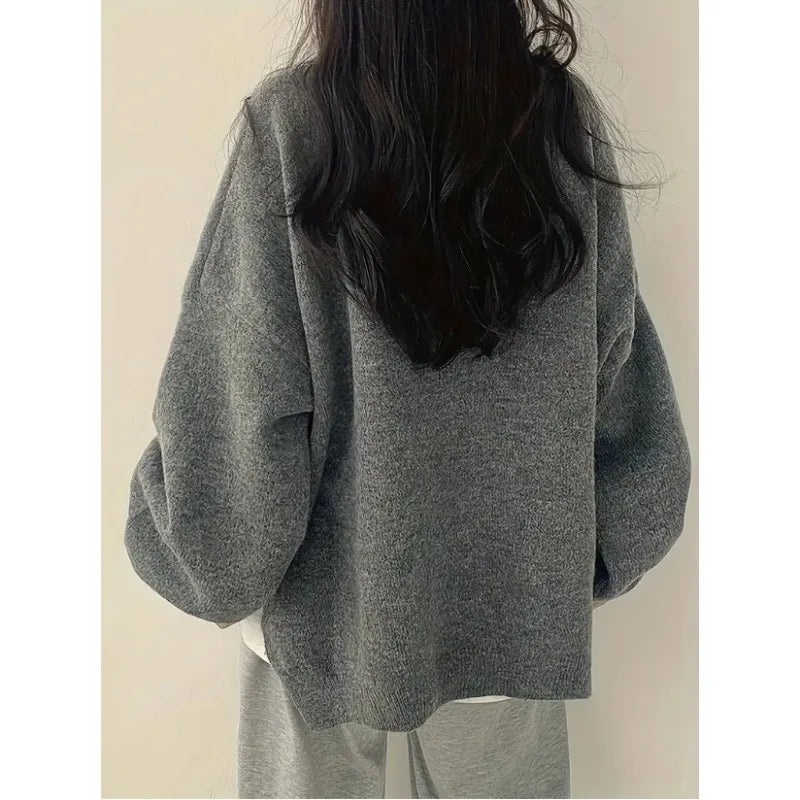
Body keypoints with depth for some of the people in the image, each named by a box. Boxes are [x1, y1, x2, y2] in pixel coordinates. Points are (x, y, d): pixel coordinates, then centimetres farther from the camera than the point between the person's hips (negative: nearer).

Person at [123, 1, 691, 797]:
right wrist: (595, 549, 10)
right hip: (515, 582, 3)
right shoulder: (567, 116, -8)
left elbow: (236, 389, -15)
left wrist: (217, 564, 2)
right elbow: (614, 368, -3)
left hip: (330, 579, -2)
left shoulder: (290, 122, -17)